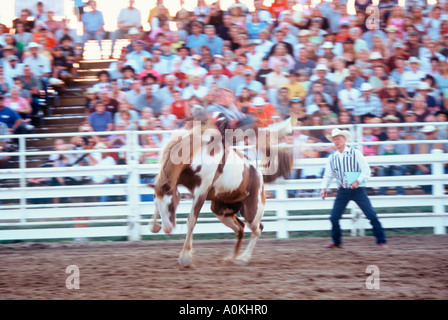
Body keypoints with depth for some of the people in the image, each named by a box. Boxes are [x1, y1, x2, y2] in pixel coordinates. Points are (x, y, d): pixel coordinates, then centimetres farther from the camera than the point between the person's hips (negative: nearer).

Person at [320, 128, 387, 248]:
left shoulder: (355, 153, -4)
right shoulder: (332, 157, 7)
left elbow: (366, 171, -6)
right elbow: (328, 175, 14)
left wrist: (358, 181, -21)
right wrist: (324, 188, -2)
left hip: (358, 190, -3)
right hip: (343, 191, 3)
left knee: (371, 215, -8)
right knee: (334, 217, -1)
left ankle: (381, 241, 0)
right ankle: (336, 241, 19)